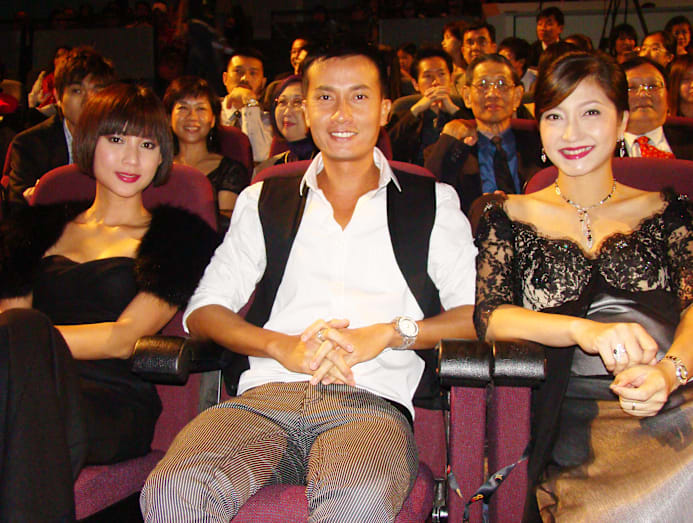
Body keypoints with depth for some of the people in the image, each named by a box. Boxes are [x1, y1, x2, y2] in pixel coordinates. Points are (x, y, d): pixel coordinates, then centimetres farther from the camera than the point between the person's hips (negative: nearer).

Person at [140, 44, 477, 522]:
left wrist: (386, 333, -9)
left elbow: (479, 312, 7)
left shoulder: (433, 203, 17)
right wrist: (281, 346, -5)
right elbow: (204, 310, 14)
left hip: (373, 400, -2)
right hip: (267, 395, 3)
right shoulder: (262, 201, 21)